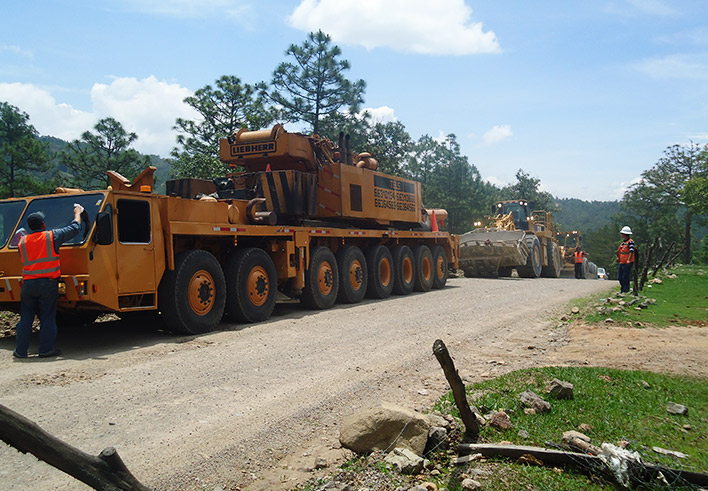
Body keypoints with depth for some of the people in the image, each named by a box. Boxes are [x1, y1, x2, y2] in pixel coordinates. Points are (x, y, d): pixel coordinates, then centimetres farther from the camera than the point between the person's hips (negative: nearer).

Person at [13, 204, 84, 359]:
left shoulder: (22, 242, 7)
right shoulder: (52, 236, -3)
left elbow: (26, 260, 16)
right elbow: (75, 228, 6)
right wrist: (77, 213, 23)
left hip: (28, 284, 3)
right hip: (48, 284, -3)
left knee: (26, 318, 11)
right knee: (48, 318, 4)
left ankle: (20, 351, 16)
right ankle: (46, 350, 6)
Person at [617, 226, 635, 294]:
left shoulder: (630, 242, -12)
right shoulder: (623, 242, 15)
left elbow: (631, 251, -21)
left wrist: (629, 260, -29)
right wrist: (619, 258, 20)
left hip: (627, 263, -9)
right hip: (622, 262, 9)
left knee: (626, 277, -6)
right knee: (620, 277, 13)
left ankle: (626, 290, 1)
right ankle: (622, 289, 22)